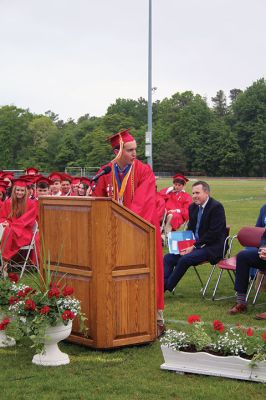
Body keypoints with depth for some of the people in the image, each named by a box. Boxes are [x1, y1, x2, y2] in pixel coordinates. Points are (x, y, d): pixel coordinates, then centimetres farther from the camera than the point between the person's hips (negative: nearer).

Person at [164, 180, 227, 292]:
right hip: (194, 245, 8)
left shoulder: (216, 207, -12)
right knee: (168, 257, -9)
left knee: (185, 259, -28)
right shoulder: (193, 207, 12)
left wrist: (194, 247, -18)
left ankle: (166, 287, -19)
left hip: (212, 248, -8)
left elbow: (213, 233, -17)